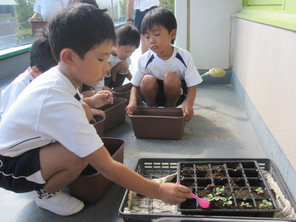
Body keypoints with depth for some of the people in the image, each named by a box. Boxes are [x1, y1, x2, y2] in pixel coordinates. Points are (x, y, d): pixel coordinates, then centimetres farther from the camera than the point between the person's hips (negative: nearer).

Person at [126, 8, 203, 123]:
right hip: (154, 95, 1)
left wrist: (188, 104, -38)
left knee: (170, 77, -31)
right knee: (147, 80, -30)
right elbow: (135, 86, -11)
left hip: (175, 94, -1)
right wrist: (133, 102, -33)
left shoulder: (184, 57, -21)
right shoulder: (144, 59, -17)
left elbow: (192, 86, -17)